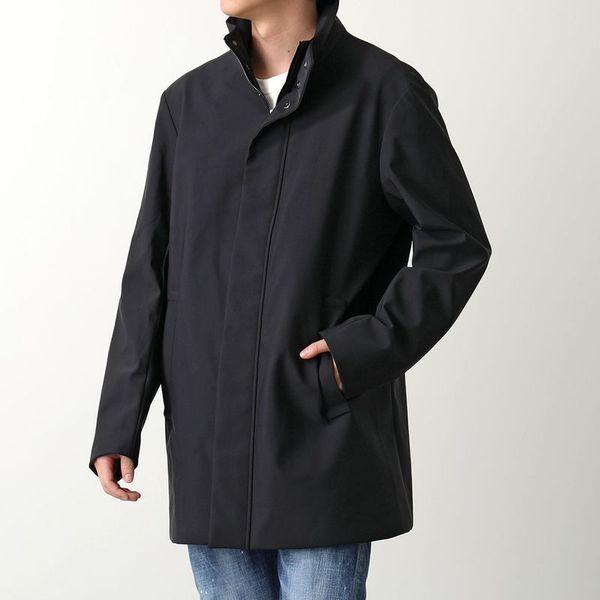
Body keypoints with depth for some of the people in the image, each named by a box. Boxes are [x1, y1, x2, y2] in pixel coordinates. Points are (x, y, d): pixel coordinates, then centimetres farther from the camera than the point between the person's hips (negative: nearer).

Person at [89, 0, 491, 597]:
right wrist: (117, 424, 4)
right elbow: (151, 271, 8)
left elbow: (456, 247, -2)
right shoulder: (188, 102, 8)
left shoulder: (387, 92, -4)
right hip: (209, 448, 4)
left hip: (326, 442, -4)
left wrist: (370, 351, -13)